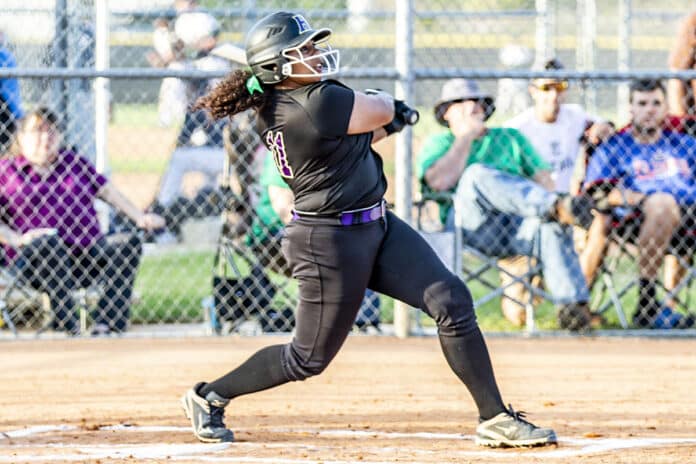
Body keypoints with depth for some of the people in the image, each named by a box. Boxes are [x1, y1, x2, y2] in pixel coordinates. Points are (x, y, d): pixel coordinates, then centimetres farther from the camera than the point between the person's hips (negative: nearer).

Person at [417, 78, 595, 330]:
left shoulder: (510, 137, 30)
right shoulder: (438, 144, 21)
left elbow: (542, 177, 16)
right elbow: (440, 182, -3)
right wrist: (466, 137, 3)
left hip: (517, 227, 2)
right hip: (471, 223, -2)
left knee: (553, 223, -32)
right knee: (477, 173, -33)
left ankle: (573, 305, -43)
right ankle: (554, 206, -50)